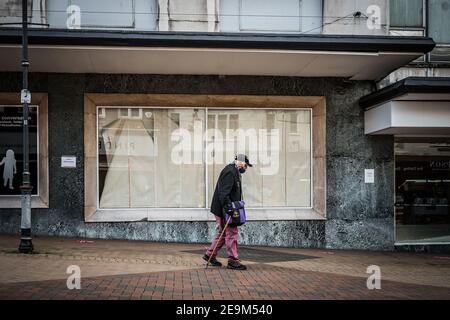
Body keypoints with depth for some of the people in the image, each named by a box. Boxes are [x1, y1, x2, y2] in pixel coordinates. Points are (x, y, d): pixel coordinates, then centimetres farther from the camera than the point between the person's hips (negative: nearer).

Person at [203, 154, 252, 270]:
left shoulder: (234, 172, 19)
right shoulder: (230, 171, -16)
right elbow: (224, 193, -24)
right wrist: (228, 207, -28)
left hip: (227, 208, 11)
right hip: (223, 208, -11)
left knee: (222, 233, 16)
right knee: (231, 232, -7)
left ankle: (209, 255, 25)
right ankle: (233, 261, -3)